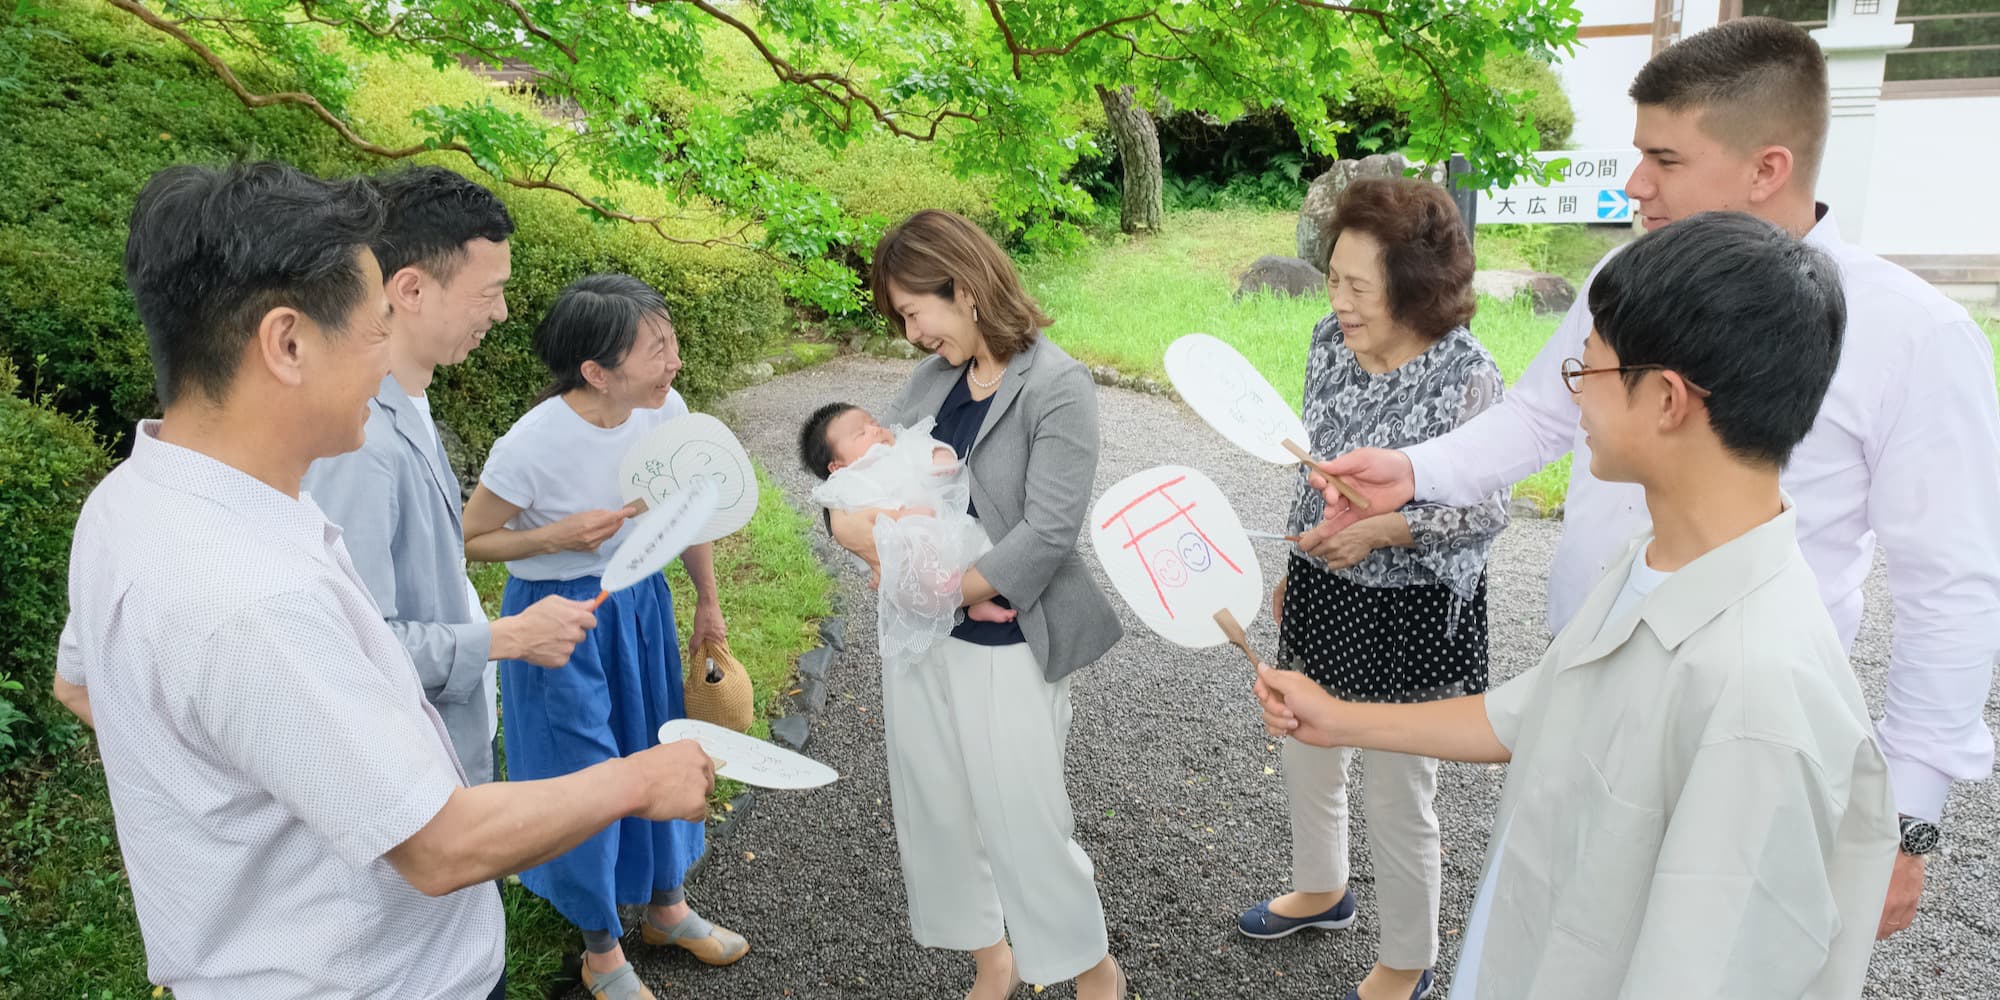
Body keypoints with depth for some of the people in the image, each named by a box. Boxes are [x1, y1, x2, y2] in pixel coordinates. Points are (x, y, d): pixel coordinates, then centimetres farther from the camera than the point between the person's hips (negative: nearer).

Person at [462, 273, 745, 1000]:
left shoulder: (666, 411, -12)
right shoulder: (533, 445, -27)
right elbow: (470, 540, -13)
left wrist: (708, 600, 12)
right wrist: (557, 537, -27)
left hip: (640, 600, 5)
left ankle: (666, 907, 43)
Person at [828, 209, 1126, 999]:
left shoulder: (1058, 387, -15)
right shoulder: (933, 377, 3)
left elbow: (1047, 533, -20)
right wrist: (854, 521, -19)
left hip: (1006, 646, -6)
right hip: (917, 636, 6)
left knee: (1024, 821, 5)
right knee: (933, 810, 16)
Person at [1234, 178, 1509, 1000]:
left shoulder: (1465, 376, -23)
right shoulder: (1330, 341, -4)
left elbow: (1487, 511, -16)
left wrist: (1380, 529, -30)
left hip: (1409, 615, -7)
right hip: (1323, 594, 7)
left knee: (1397, 799, 11)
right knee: (1305, 758, 24)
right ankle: (1321, 889, 53)